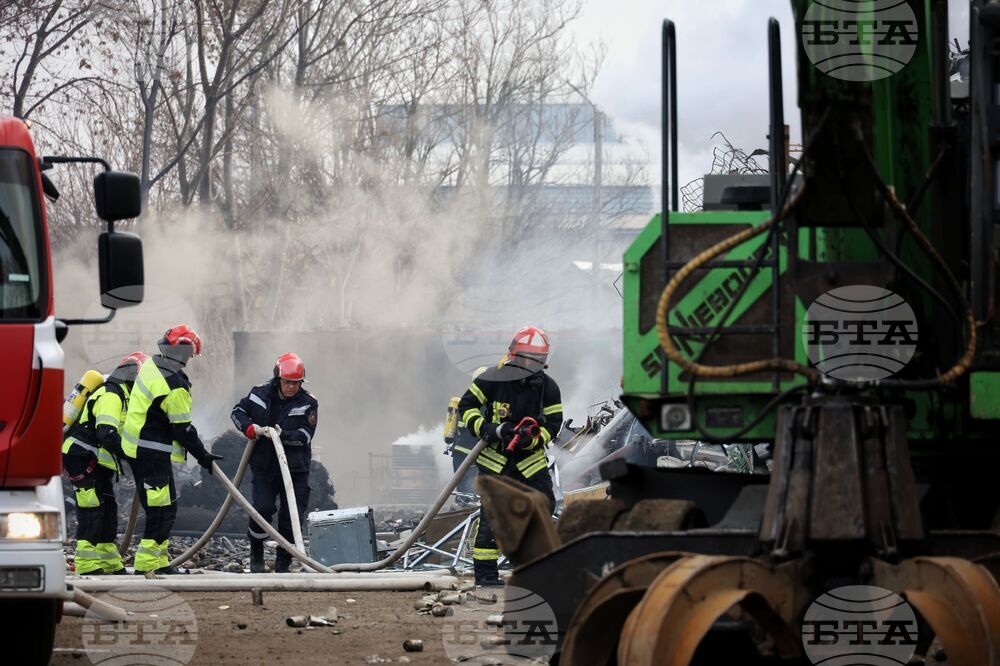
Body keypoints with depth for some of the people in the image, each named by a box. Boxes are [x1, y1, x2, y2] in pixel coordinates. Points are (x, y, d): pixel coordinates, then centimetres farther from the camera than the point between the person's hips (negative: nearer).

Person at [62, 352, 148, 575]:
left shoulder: (122, 397, 19)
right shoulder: (111, 395, -16)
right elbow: (107, 434, -27)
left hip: (96, 463, 11)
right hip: (82, 459, -11)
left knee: (108, 512, 14)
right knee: (92, 512, -13)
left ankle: (111, 565, 21)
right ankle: (87, 565, -14)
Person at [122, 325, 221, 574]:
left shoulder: (151, 365, 5)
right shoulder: (175, 388, -23)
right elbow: (183, 430, -16)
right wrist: (202, 455, -3)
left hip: (135, 447, 10)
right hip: (152, 455, -10)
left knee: (160, 507, 17)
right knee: (163, 509, -7)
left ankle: (159, 561, 23)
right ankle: (146, 565, -7)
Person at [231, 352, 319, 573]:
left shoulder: (308, 403, -4)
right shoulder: (260, 395, 1)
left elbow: (305, 436, -11)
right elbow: (238, 411, 12)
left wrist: (283, 435, -28)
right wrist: (249, 427, -8)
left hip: (295, 470, 0)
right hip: (264, 467, 0)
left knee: (291, 518, 0)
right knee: (262, 509, -12)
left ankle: (283, 563, 15)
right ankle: (256, 556, 9)